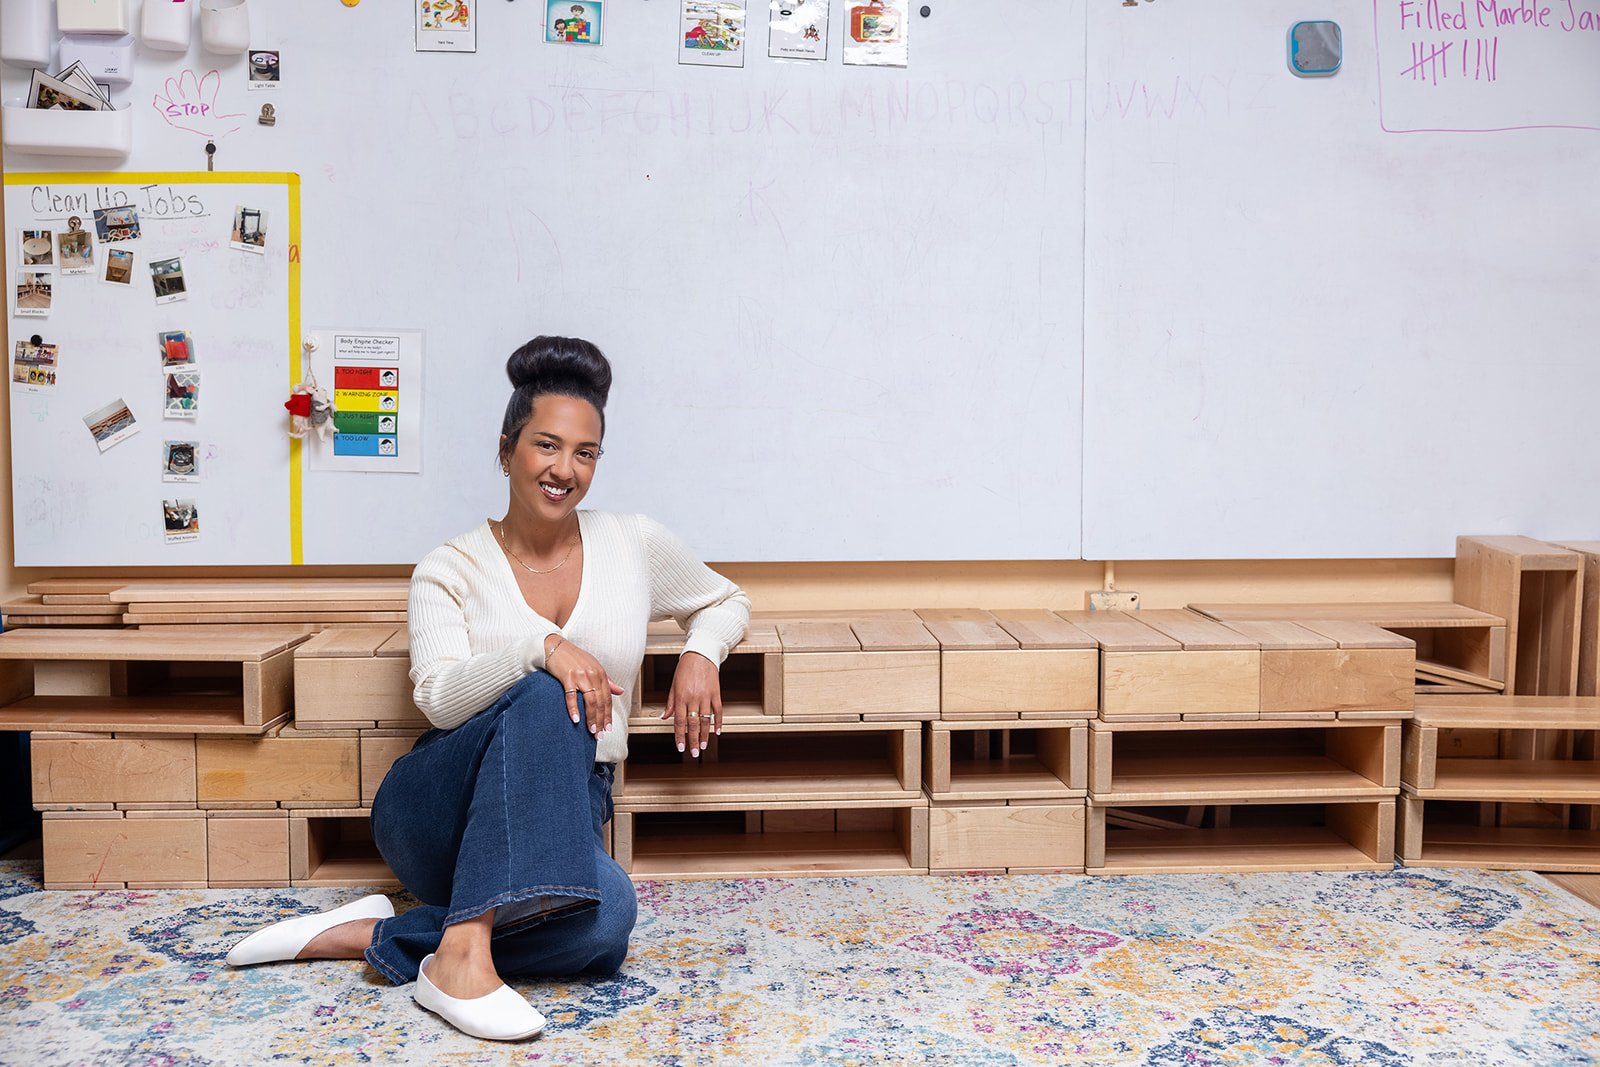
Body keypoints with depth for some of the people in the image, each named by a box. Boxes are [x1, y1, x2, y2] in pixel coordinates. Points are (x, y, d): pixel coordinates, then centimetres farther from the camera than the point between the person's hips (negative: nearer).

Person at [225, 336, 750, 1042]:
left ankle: (370, 938, -17)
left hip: (562, 816, 2)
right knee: (544, 698, -35)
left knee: (605, 916, -34)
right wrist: (540, 647, -33)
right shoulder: (451, 570, -1)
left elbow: (725, 601, 21)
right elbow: (439, 697, -16)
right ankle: (461, 953, -36)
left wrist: (701, 652, -1)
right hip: (434, 815, -2)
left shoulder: (636, 546, 5)